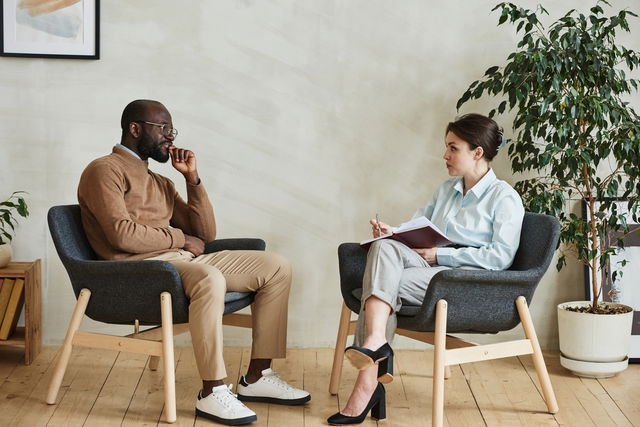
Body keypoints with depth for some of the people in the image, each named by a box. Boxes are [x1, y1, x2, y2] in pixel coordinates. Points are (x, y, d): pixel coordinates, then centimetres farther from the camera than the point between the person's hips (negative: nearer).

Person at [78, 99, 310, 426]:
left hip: (181, 260, 9)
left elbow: (206, 234, 19)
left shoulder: (159, 182, 25)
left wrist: (192, 178, 10)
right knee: (209, 279, -39)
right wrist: (180, 238, -5)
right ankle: (212, 394, -31)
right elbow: (122, 235, -16)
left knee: (276, 267, -1)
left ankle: (257, 378, -2)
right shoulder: (105, 170, 0)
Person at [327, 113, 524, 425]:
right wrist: (391, 233, 1)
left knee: (383, 282, -28)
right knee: (384, 248, -27)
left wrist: (439, 254, -12)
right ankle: (376, 345, -41)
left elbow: (501, 257, -10)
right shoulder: (447, 190, 25)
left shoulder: (504, 197, 1)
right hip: (432, 270, 6)